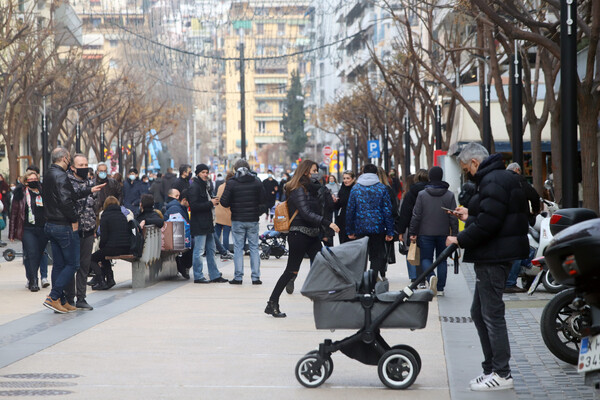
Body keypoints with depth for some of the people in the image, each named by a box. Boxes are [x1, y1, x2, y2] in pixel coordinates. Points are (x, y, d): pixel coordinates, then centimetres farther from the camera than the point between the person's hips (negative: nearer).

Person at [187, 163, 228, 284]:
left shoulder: (204, 186, 19)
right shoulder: (194, 187, -12)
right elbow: (194, 206, -20)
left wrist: (213, 202, 9)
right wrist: (210, 203, -17)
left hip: (207, 223, 10)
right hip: (199, 224, -10)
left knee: (211, 250, 12)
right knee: (199, 250, -5)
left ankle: (214, 275, 17)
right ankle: (198, 276, 0)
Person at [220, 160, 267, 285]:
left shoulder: (231, 183, -7)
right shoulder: (256, 182, 0)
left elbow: (224, 202, -7)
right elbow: (264, 200, 1)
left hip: (238, 220, -2)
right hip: (253, 219, 2)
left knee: (238, 248, 4)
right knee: (254, 247, 7)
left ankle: (238, 277, 3)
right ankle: (255, 277, 5)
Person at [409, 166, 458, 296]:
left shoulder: (422, 194, -4)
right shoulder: (449, 195, -1)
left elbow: (416, 216, -4)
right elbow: (453, 218, -2)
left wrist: (412, 233, 2)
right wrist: (454, 235, 4)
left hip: (426, 233, -1)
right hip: (443, 234, 1)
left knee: (426, 258, 7)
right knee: (442, 259, 10)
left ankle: (431, 276, -23)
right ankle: (440, 288, 7)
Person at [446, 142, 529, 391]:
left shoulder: (493, 181, -16)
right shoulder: (501, 178, 18)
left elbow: (488, 222, -25)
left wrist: (461, 240, -16)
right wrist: (470, 216, 17)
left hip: (494, 257, -11)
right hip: (493, 256, 11)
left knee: (492, 314, -7)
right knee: (479, 313, 16)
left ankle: (501, 374, -2)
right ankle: (491, 369, 21)